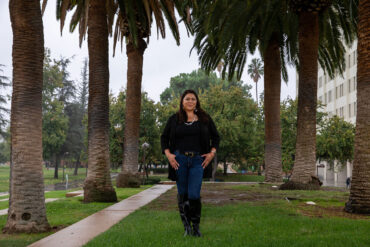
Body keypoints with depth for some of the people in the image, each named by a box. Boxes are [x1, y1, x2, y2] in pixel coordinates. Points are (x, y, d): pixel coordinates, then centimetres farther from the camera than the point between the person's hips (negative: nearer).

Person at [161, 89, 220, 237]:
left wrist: (212, 153, 1)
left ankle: (196, 226, 10)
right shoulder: (174, 119, 8)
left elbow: (215, 137, 15)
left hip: (198, 160, -1)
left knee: (194, 194, -9)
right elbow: (164, 137, 12)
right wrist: (168, 154, -2)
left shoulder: (204, 118, 9)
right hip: (179, 160, 1)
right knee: (182, 194, 5)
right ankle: (186, 226, 18)